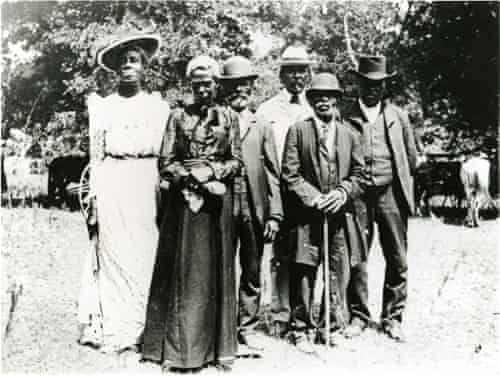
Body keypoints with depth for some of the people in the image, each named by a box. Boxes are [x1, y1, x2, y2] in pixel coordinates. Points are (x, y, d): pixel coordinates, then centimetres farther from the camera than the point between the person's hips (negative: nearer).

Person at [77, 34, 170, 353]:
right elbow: (96, 157, 6)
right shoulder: (103, 106, 8)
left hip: (148, 188, 1)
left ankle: (146, 329, 10)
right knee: (114, 255, -1)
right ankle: (115, 330, 7)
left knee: (147, 254, 0)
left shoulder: (159, 106, 10)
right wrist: (93, 201, -1)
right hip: (113, 188, 0)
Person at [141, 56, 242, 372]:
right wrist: (193, 178, -12)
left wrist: (211, 173, -11)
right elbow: (167, 162, 3)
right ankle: (175, 348, 6)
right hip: (183, 198, -1)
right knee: (181, 271, -1)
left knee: (217, 271, 4)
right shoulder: (178, 117, 7)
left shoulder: (229, 117, 9)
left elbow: (236, 162, 6)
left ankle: (219, 347, 12)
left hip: (218, 198, 1)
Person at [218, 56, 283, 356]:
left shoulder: (262, 127, 12)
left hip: (254, 210, 2)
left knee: (252, 273, 8)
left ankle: (248, 328, 18)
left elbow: (273, 174, 8)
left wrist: (274, 215, 0)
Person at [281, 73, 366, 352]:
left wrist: (343, 193, -8)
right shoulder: (298, 131, 5)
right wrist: (313, 197, -12)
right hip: (307, 215, -2)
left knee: (340, 274, 5)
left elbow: (360, 174, 10)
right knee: (304, 274, 1)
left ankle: (336, 326, 18)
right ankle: (303, 329, 13)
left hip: (341, 214, 2)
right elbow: (290, 174, -2)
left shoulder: (349, 134, 13)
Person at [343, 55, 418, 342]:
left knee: (397, 260, 3)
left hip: (391, 193, 2)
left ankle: (393, 318, 15)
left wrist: (402, 185, 12)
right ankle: (359, 316, 15)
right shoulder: (346, 117, 3)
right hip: (357, 195, -1)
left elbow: (412, 159, 15)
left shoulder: (398, 116, 10)